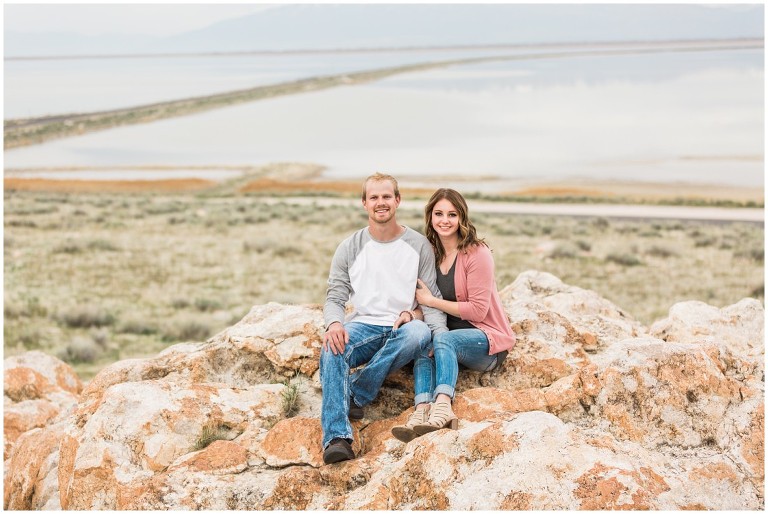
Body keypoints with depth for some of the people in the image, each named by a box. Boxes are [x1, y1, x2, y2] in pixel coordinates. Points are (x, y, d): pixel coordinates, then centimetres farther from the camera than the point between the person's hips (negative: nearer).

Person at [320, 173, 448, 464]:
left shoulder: (419, 245, 5)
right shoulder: (350, 248, 8)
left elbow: (432, 298, 1)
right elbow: (335, 298, 4)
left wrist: (442, 334, -19)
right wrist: (334, 324, -20)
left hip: (403, 328, 0)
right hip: (363, 326, 1)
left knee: (419, 333, -37)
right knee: (332, 350, -32)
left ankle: (355, 395, -26)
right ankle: (337, 438, -43)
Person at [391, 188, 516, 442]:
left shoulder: (477, 254, -11)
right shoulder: (431, 254, 8)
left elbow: (478, 310, -15)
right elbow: (424, 301, 14)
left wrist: (431, 301, -14)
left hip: (488, 339, -5)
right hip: (450, 335, 5)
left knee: (441, 339, -34)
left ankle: (442, 407, -56)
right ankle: (422, 411, -50)